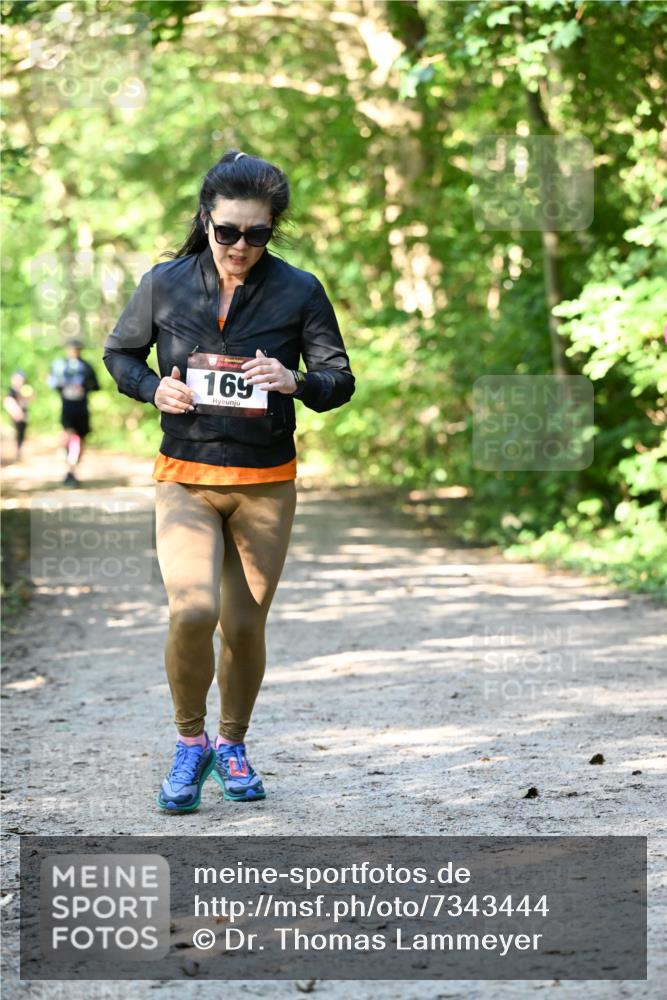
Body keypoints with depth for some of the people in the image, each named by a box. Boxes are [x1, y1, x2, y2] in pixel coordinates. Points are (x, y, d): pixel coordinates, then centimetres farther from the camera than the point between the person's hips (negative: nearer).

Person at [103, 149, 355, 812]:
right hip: (184, 478, -1)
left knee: (245, 626, 6)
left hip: (265, 485, 1)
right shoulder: (165, 284, -1)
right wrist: (154, 388, -8)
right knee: (193, 612, -20)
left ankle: (232, 745, 32)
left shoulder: (299, 292, -2)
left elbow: (340, 380, 2)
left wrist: (295, 381, -19)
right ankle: (190, 742, 5)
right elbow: (119, 353, 13)